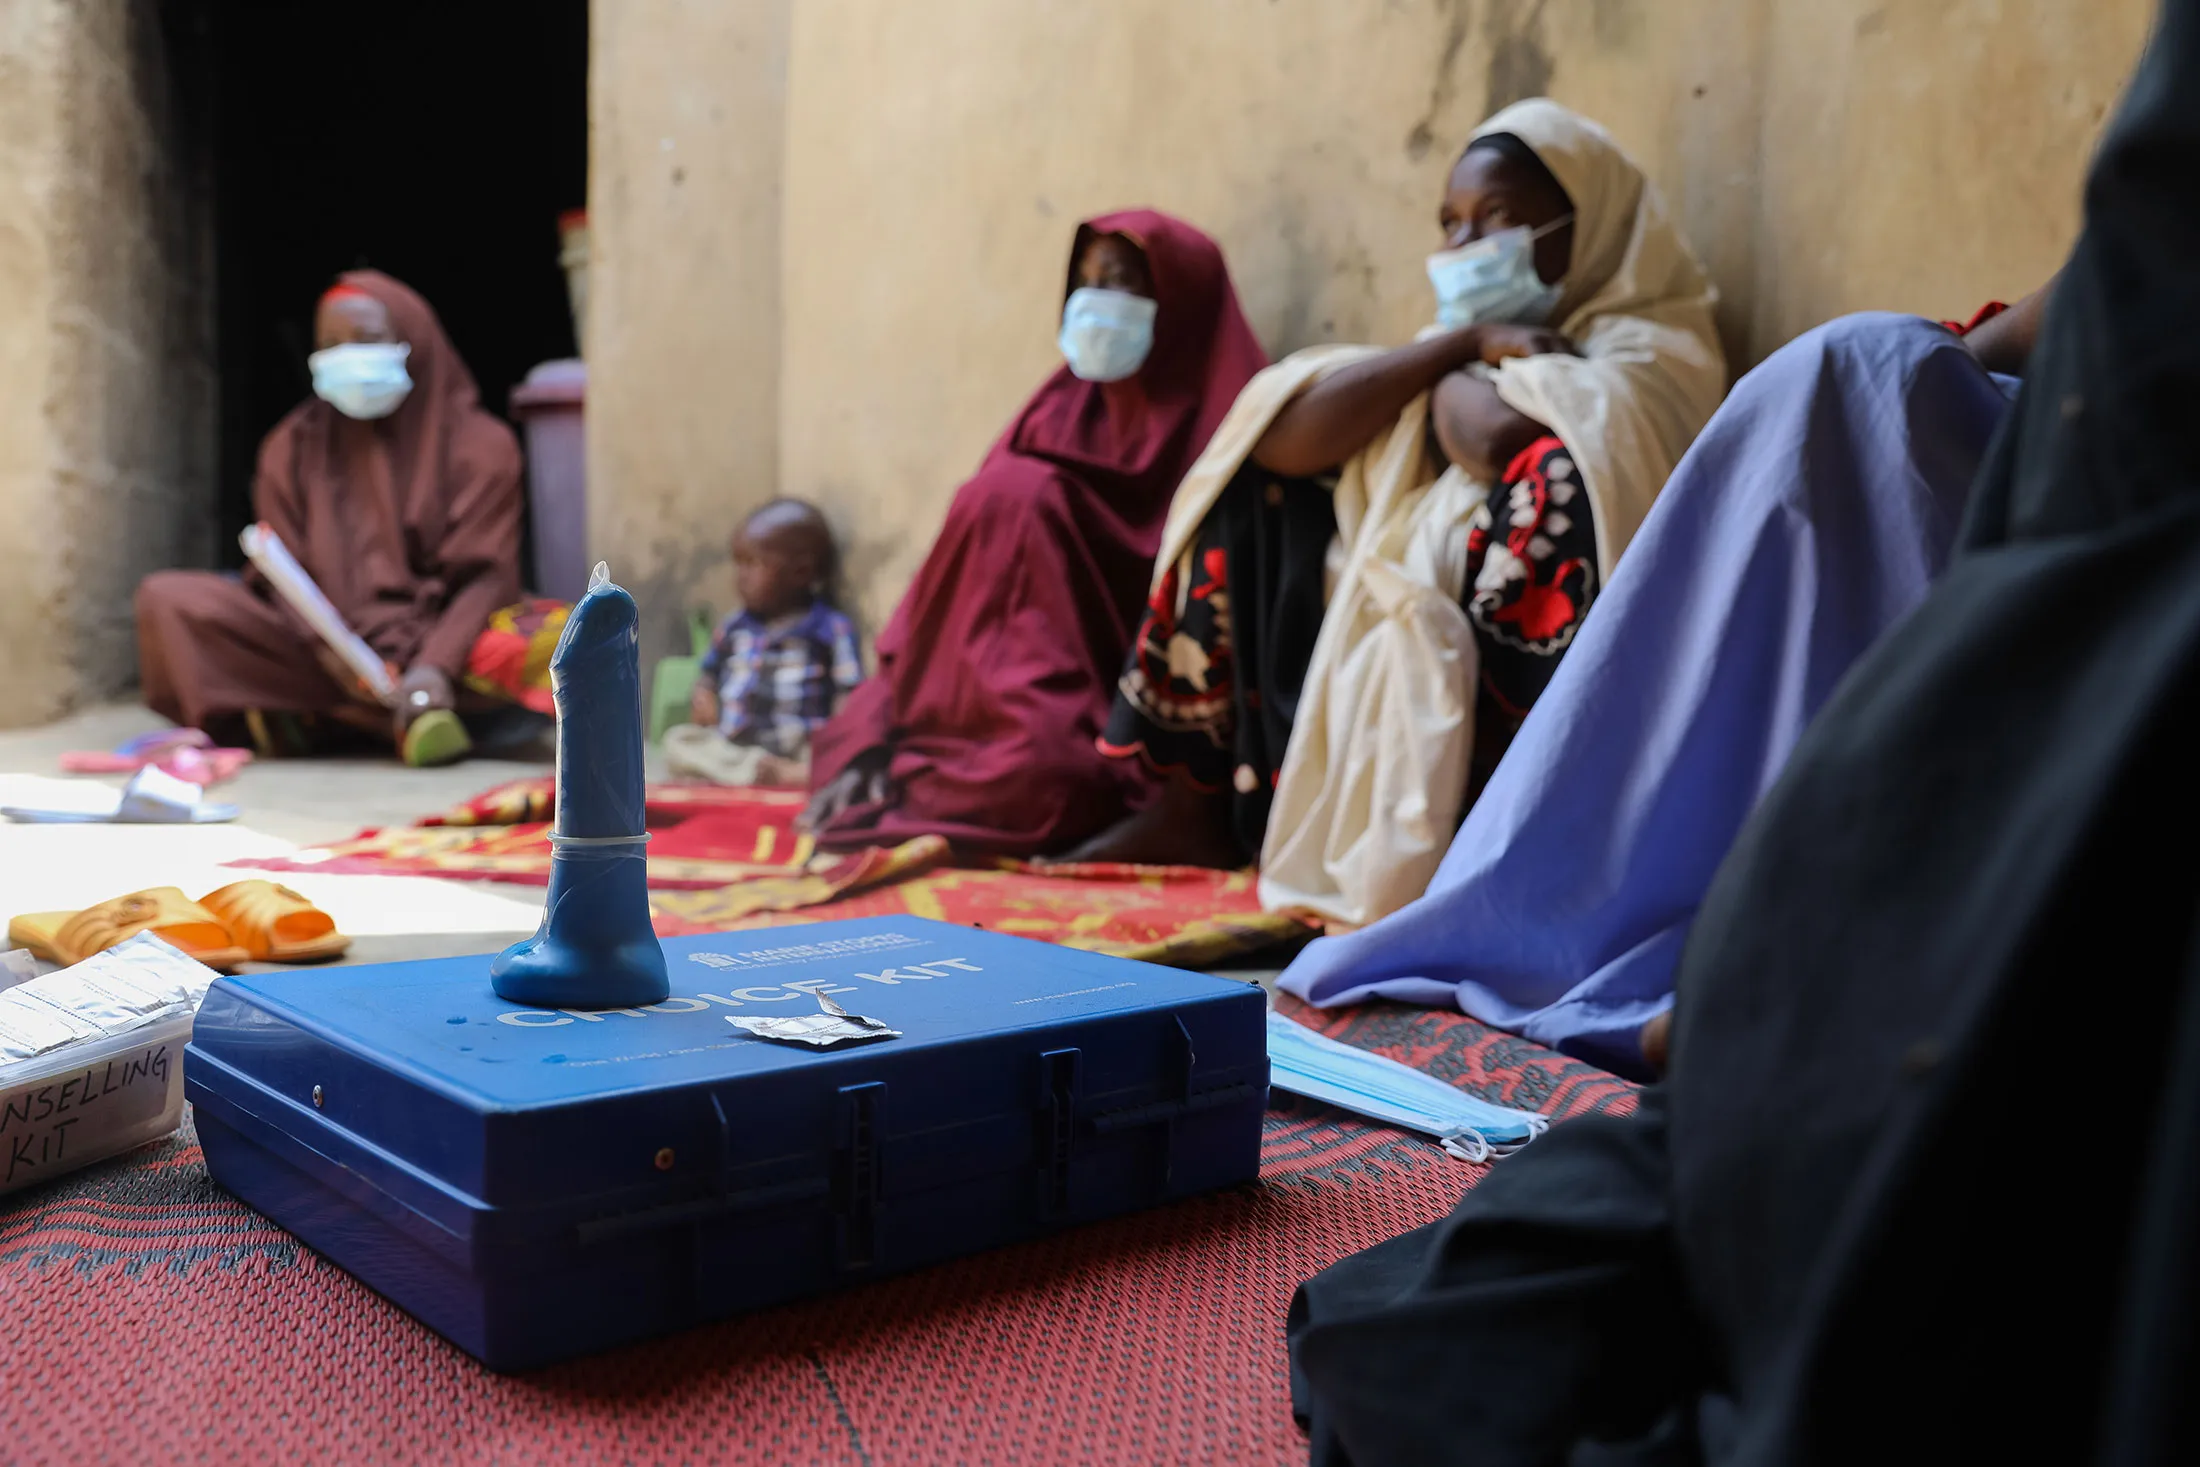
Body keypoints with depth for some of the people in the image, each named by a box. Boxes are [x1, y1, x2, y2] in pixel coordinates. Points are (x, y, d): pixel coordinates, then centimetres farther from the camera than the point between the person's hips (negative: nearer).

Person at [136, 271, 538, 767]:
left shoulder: (480, 445, 1)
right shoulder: (293, 447, 9)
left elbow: (483, 576, -9)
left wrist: (435, 665, -27)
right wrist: (328, 649, -21)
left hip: (437, 638, -2)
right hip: (325, 642, 3)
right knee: (167, 597, -17)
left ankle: (314, 711, -24)